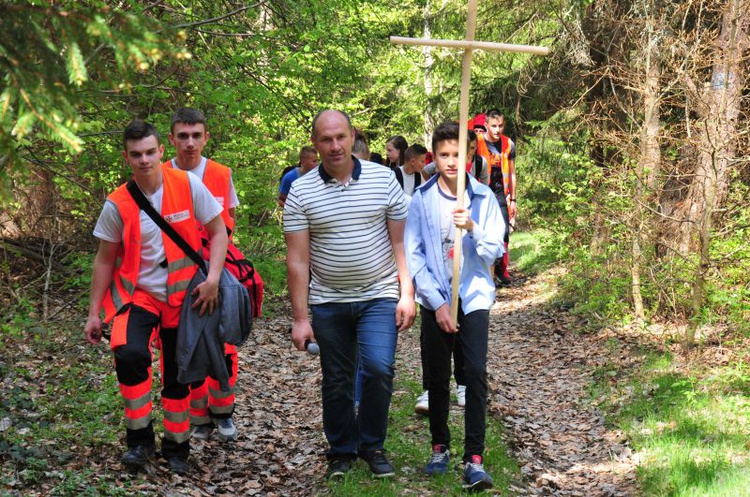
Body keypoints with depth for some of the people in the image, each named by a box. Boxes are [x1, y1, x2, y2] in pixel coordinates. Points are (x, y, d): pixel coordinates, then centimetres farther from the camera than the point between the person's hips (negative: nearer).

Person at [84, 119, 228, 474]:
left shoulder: (188, 185, -12)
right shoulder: (117, 204, -9)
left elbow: (218, 232, -4)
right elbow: (105, 259, 2)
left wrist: (213, 278, -18)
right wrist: (93, 312, 3)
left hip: (183, 297, 1)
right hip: (138, 294, 0)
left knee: (178, 376, 9)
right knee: (129, 354, -26)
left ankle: (176, 447, 30)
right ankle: (140, 439, -8)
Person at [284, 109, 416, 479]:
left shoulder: (383, 179, -3)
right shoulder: (301, 192, -4)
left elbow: (400, 242, 0)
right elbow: (298, 260, -5)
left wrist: (407, 295, -5)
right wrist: (300, 318, -7)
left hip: (379, 296, -1)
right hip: (328, 302, 1)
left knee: (379, 368, -15)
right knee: (336, 381, 10)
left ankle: (372, 445, 7)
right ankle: (342, 451, 29)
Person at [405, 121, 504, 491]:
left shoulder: (483, 197, -3)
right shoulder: (421, 199, -2)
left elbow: (494, 251, -4)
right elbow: (413, 255, -3)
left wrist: (473, 228, -24)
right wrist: (437, 302, -9)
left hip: (473, 296, -1)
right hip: (435, 299, 1)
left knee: (475, 373, -11)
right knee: (437, 377, 9)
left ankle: (474, 459, -10)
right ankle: (439, 447, 26)